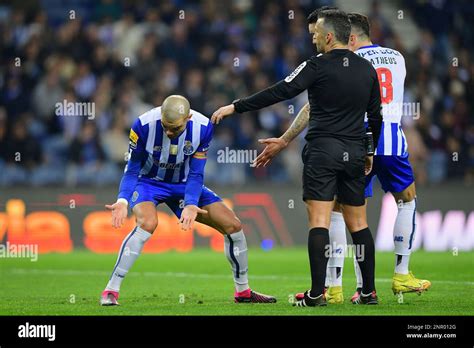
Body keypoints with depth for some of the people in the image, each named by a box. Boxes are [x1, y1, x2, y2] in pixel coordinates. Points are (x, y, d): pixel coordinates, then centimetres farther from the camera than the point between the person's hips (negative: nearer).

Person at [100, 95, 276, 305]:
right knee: (148, 223, -36)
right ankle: (111, 290, -30)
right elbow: (132, 170, -17)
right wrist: (123, 200, -34)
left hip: (183, 185, 4)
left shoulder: (202, 128, -19)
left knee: (233, 226, -5)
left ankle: (243, 291, 17)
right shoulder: (144, 126, -26)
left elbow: (195, 174, -13)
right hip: (149, 182, -4)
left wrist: (191, 205, -30)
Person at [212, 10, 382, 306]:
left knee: (319, 221, -7)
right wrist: (370, 153, 27)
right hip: (354, 154, 5)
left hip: (323, 151, -5)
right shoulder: (367, 69, 9)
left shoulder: (318, 66, -9)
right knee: (358, 223, 11)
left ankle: (317, 293, -12)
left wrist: (235, 107, -8)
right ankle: (369, 291, 12)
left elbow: (279, 93, -12)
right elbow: (376, 116, 16)